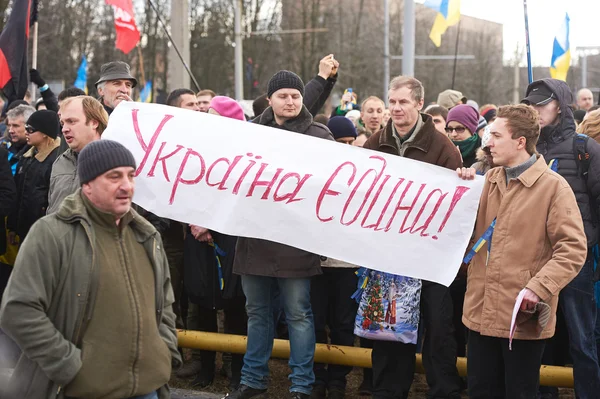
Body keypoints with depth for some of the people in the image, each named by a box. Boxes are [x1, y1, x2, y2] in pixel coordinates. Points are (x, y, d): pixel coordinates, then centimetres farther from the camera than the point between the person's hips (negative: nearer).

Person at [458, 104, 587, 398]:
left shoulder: (553, 186, -9)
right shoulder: (489, 180, 12)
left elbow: (573, 249, -14)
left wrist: (538, 289, -23)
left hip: (523, 315, -6)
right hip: (481, 310, 6)